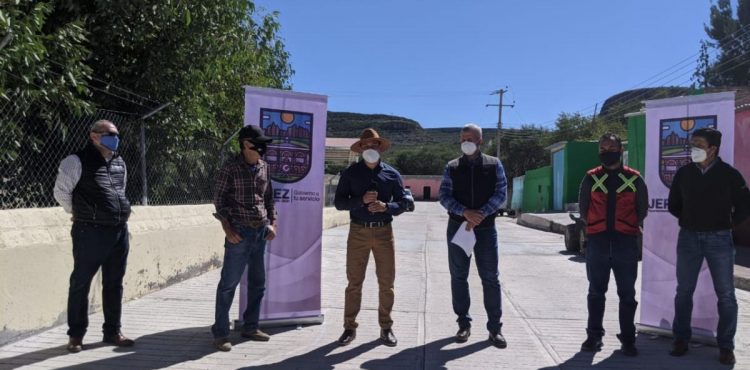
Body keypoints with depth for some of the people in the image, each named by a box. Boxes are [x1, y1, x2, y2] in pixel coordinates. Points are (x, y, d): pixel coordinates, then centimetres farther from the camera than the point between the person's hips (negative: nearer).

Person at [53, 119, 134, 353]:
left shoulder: (120, 163, 14)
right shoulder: (78, 161, -7)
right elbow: (61, 191, -4)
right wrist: (79, 213, 5)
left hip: (119, 230, 6)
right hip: (91, 232, -6)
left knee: (114, 284, 11)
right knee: (81, 283, 3)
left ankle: (112, 332, 21)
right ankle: (76, 335, 16)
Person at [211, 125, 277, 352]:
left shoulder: (264, 167, 9)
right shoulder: (231, 168, -8)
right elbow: (219, 199, -7)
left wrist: (272, 224, 7)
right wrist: (228, 230, -13)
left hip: (261, 232, 7)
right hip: (240, 232, -6)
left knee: (257, 282, 13)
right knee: (229, 283, -1)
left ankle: (250, 327, 26)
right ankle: (220, 333, 9)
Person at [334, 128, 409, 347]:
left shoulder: (392, 174, 6)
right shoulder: (350, 173, 3)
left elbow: (403, 203, 5)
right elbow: (339, 202, -2)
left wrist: (385, 206, -15)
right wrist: (361, 200, -18)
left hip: (384, 232, 1)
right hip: (358, 232, -1)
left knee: (386, 282, 5)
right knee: (354, 282, 3)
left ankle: (386, 327, 17)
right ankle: (349, 327, 13)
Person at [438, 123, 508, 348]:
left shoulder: (494, 165, 4)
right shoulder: (452, 167, 5)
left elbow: (501, 193, -4)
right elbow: (444, 196, -2)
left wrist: (481, 214, -17)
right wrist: (465, 212, -18)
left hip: (485, 227, -1)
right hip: (458, 226, 1)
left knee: (490, 277, 1)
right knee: (459, 276, 6)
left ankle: (495, 327, 10)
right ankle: (464, 323, 17)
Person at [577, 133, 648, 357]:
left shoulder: (634, 179, 4)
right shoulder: (591, 178, 6)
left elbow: (642, 209, 11)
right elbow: (583, 207, 12)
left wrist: (628, 229, 10)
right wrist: (596, 228, 10)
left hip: (626, 243, -1)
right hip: (597, 242, 1)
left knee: (627, 294, 5)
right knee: (596, 292, 8)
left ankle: (628, 339, 16)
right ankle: (594, 336, 19)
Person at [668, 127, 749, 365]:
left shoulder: (729, 174, -5)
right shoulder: (683, 173, 2)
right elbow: (674, 204, 14)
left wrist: (729, 224, 4)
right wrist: (689, 220, 9)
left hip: (719, 239, -2)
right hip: (688, 238, 2)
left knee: (726, 294, 3)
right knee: (684, 291, 7)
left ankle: (726, 346, 14)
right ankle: (681, 339, 18)